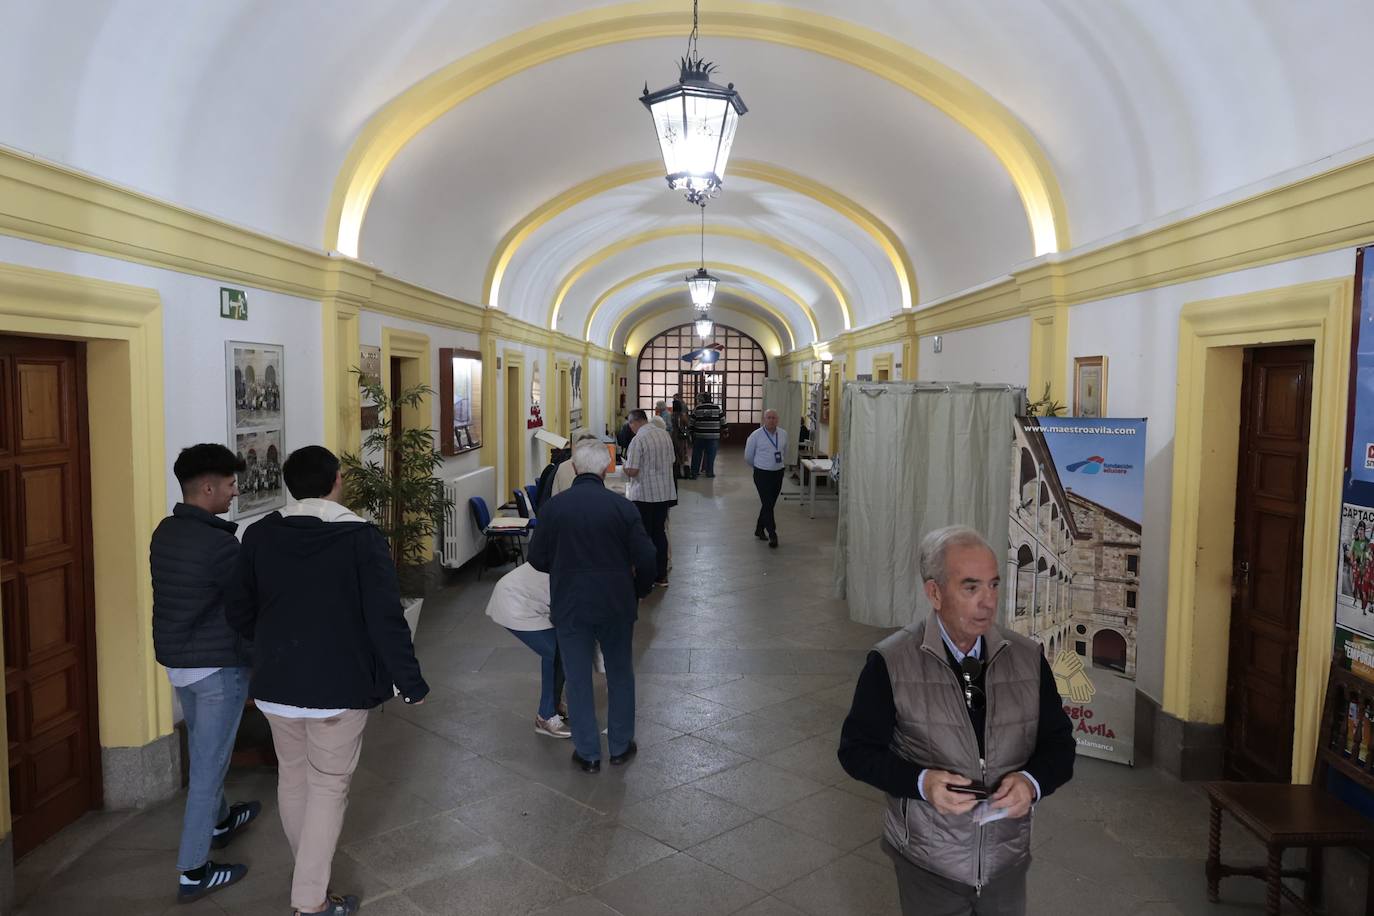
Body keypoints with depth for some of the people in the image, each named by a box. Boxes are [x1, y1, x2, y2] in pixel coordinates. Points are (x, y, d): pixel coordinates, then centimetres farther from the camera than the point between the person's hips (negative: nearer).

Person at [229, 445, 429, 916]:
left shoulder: (259, 535, -2)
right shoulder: (362, 537, -15)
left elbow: (241, 613, 6)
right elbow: (386, 620, -16)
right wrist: (411, 681, -7)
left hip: (275, 683, 5)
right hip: (340, 685, -4)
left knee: (292, 776, 21)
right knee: (328, 785, 8)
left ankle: (310, 873, 40)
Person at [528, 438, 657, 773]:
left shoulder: (555, 505, -8)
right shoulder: (621, 506, -11)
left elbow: (537, 558, -1)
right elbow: (646, 559, -11)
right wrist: (639, 591, 9)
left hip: (570, 606, 0)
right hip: (616, 605, 0)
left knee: (578, 679, 12)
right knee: (620, 674, 18)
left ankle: (588, 753, 21)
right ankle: (620, 746, 29)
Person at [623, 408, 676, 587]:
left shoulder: (638, 440, -18)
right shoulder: (665, 434, 4)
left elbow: (632, 471, -19)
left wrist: (626, 467, 1)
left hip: (644, 494, -6)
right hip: (665, 492, 6)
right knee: (659, 532, 15)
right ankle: (661, 576, 20)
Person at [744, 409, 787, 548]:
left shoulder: (783, 434, 3)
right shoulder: (756, 435, -10)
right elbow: (748, 456, 3)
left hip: (778, 473, 5)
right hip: (762, 474, -5)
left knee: (769, 504, 13)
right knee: (767, 505, -9)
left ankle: (759, 529, 29)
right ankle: (772, 535, -4)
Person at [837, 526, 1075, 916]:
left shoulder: (1028, 658, -5)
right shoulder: (889, 663, -15)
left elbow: (1058, 742, 2)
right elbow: (857, 749, -9)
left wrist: (1032, 781, -19)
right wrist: (921, 781, -25)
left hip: (1008, 859, 3)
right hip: (926, 863, -2)